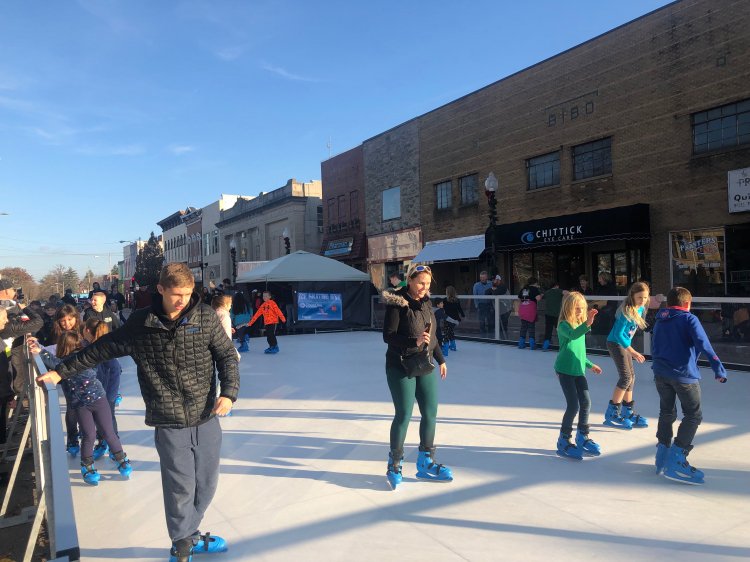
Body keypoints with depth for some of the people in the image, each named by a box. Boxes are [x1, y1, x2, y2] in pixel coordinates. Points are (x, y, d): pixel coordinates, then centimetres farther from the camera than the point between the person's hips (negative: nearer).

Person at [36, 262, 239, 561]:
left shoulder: (206, 317, -4)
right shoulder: (140, 323, -4)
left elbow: (227, 356, 1)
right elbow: (103, 348, 8)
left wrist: (229, 392, -11)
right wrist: (61, 371, 14)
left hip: (207, 419, 2)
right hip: (170, 424, -1)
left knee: (206, 485, 12)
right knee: (180, 488, 4)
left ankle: (190, 534, 39)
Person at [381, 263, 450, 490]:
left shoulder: (425, 302, 7)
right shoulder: (397, 303, -13)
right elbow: (388, 336, -17)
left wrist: (440, 359, 18)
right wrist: (414, 342, -29)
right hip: (401, 368, -7)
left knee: (430, 414, 8)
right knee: (403, 415, -2)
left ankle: (425, 463, 25)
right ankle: (394, 465, 18)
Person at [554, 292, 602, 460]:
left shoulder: (580, 326, 12)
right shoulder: (564, 325, -13)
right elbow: (573, 335, -38)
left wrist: (590, 364, 27)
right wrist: (587, 324, -52)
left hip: (578, 371, 8)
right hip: (565, 370, -8)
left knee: (586, 402, 6)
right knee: (574, 405, -8)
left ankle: (582, 437, 26)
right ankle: (564, 441, 8)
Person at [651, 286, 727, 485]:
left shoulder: (659, 321, 14)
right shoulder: (689, 319, -4)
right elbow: (704, 345, -16)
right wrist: (718, 369, -18)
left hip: (660, 373, 6)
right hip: (684, 375, -6)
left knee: (666, 413, 19)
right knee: (693, 416, 4)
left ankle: (662, 454, 22)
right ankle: (676, 460, -4)